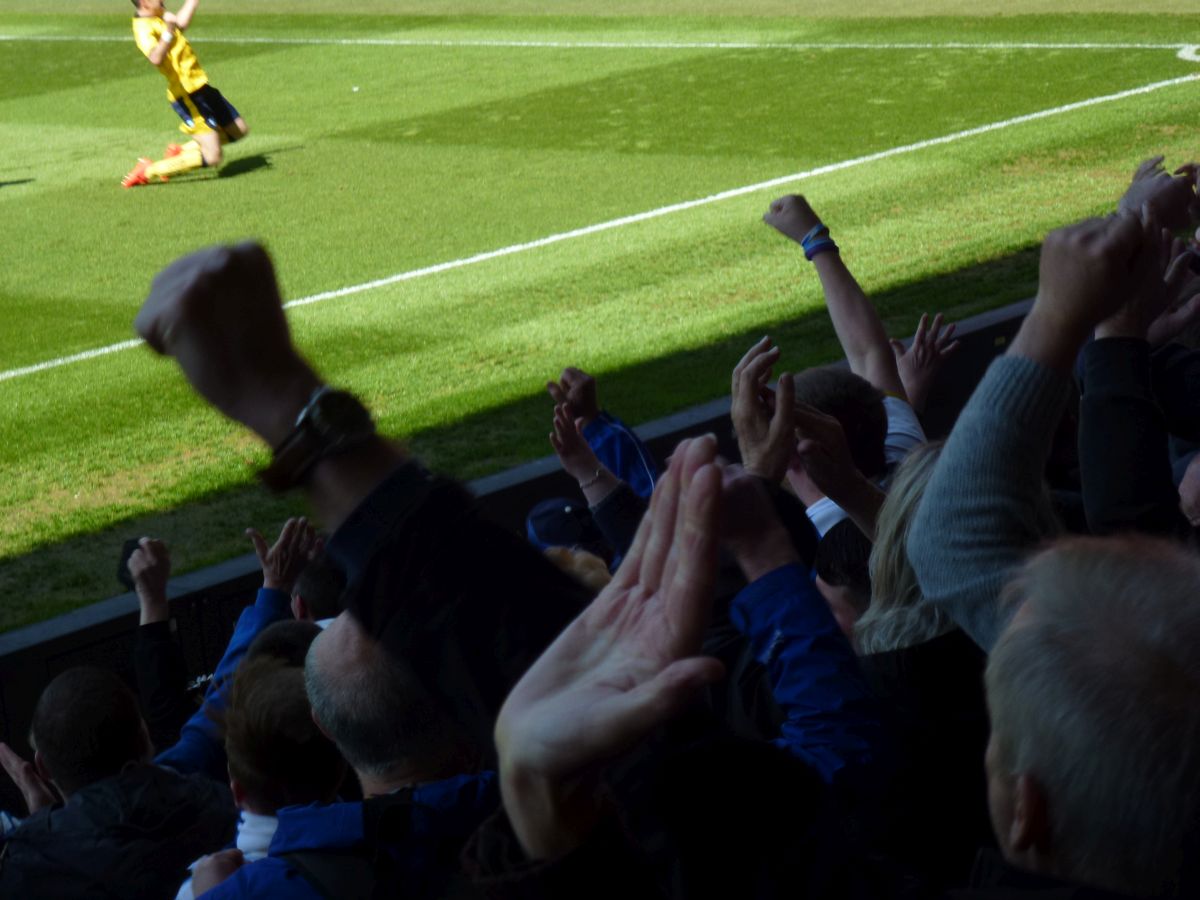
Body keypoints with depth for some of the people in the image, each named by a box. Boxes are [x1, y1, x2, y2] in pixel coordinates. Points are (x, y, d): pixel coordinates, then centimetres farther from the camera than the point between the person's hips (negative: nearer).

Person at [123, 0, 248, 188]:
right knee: (213, 157, -16)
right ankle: (147, 172, -5)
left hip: (199, 86, 10)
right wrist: (168, 34, -53)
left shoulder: (157, 16, 8)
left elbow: (181, 22, 26)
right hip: (186, 95, -10)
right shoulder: (144, 29, -21)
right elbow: (155, 59, -40)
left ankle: (180, 152, 26)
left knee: (239, 130, 21)